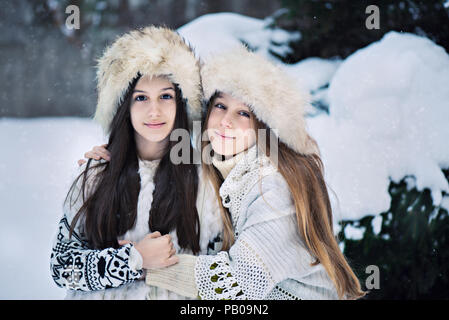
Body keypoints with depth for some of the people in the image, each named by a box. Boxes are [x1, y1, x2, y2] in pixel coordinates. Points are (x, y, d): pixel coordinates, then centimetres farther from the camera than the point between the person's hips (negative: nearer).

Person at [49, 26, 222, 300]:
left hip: (179, 297, 0)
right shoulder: (96, 173, 2)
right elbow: (61, 265, 0)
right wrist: (135, 260, -10)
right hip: (104, 296, 0)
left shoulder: (203, 175, 1)